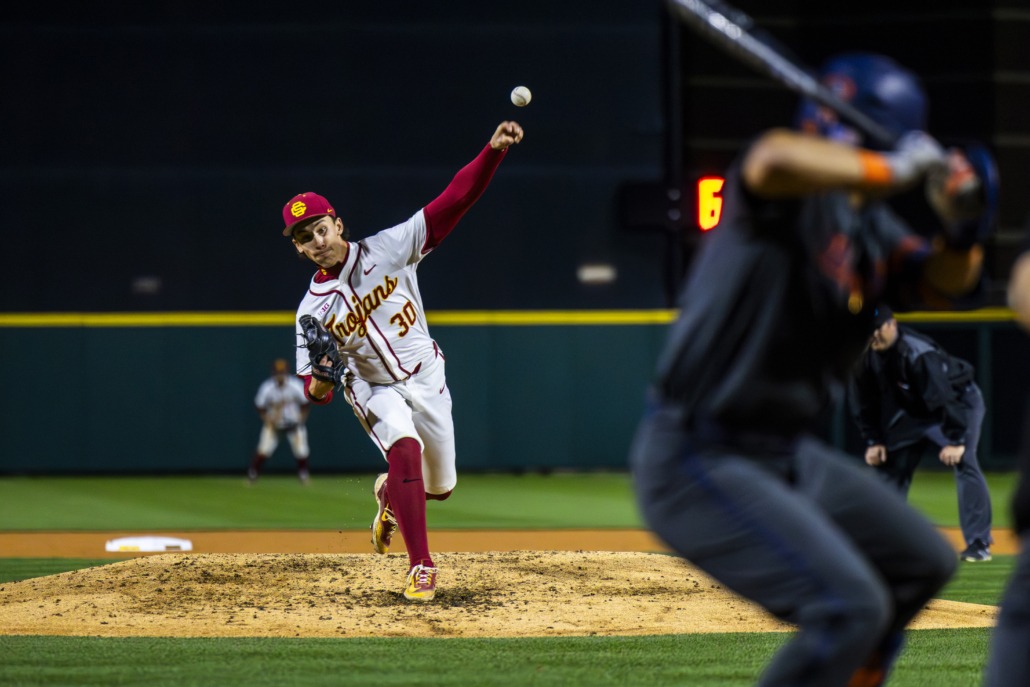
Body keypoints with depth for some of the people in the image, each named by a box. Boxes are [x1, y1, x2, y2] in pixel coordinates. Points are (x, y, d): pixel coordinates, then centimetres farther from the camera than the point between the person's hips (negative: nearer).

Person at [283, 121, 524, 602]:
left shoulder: (388, 249, -17)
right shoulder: (312, 310, -13)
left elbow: (454, 201, -24)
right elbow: (313, 390, -11)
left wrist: (493, 151, -37)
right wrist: (319, 383, -37)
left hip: (426, 378, 2)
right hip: (373, 390, -2)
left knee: (439, 486, 9)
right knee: (405, 449, -31)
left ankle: (389, 494, 46)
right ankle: (421, 567, -26)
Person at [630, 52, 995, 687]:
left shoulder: (870, 228, 12)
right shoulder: (793, 193, -16)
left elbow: (941, 283, 6)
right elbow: (774, 160, -39)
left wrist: (960, 233, -15)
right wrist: (889, 170, -35)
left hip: (787, 456, 10)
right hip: (699, 464, -10)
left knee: (923, 563, 21)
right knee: (850, 607, -21)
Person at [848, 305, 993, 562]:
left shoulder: (918, 354, -35)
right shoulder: (865, 357, -14)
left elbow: (946, 396, -35)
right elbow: (862, 402, 0)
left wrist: (955, 440, -36)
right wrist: (873, 441, -3)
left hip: (959, 402, -7)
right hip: (914, 410, 7)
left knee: (963, 463, -23)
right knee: (888, 466, 4)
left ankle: (979, 543, -22)